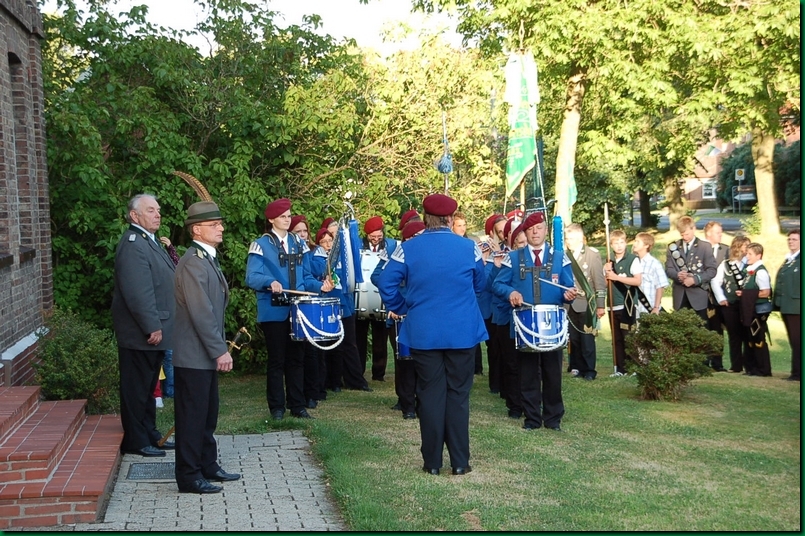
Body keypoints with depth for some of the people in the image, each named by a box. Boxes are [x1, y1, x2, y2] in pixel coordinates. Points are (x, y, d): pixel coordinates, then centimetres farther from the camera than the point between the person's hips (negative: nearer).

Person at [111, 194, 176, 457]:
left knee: (148, 386, 18)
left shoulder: (149, 241, 16)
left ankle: (150, 434, 27)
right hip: (140, 333, -10)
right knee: (137, 388, 0)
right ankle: (135, 442, 9)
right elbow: (137, 292, -25)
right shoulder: (133, 243, -18)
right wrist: (152, 327, -24)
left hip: (155, 330, 10)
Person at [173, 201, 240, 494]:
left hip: (207, 354, 10)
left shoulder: (208, 259, 14)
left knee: (208, 413, 17)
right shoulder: (192, 262, -18)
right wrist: (219, 350, -20)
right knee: (192, 415, -2)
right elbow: (201, 313, -22)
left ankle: (207, 465, 27)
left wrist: (220, 347, 17)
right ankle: (189, 476, 6)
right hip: (194, 356, -10)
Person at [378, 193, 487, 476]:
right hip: (463, 333, 0)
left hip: (423, 333, 0)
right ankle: (460, 462, 10)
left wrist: (403, 309, 9)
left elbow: (386, 284, -5)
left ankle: (432, 462, 12)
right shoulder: (469, 247, -4)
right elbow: (479, 285, 10)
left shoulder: (408, 248, -5)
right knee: (458, 396, 8)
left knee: (430, 396, 8)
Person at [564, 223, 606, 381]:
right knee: (573, 338, 6)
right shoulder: (566, 255, 7)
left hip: (585, 304, -3)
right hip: (570, 304, 4)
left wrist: (600, 305, -7)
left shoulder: (592, 254, -3)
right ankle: (576, 367, 17)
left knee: (587, 338, -1)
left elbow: (599, 281, -4)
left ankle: (589, 370, 9)